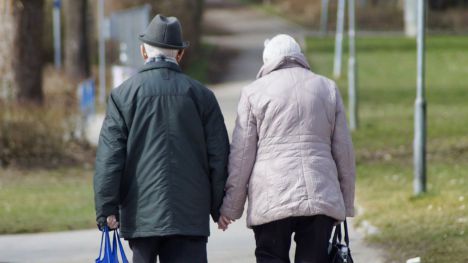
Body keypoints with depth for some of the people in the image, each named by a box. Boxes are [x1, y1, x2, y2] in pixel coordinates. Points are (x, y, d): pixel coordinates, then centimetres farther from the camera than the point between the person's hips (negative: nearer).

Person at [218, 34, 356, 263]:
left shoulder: (254, 92, 5)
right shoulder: (328, 89, 14)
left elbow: (241, 156, 3)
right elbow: (344, 152, 13)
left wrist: (230, 207, 9)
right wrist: (346, 204, 20)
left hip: (272, 201, -2)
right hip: (322, 197, 2)